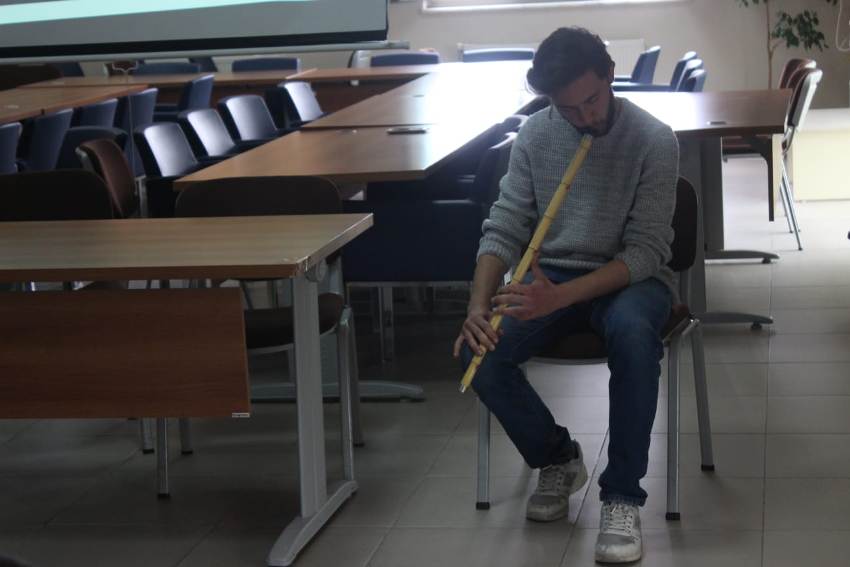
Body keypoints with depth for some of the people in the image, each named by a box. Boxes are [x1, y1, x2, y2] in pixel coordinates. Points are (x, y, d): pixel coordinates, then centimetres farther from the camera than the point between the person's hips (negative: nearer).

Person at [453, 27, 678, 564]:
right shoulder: (535, 134, -3)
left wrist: (560, 298, -32)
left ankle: (622, 495, -24)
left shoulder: (654, 140, -15)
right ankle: (557, 457, 4)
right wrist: (479, 306, -21)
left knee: (632, 333, -40)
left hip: (628, 277, -3)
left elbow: (646, 252, -18)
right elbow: (505, 227, -2)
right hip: (549, 274, 4)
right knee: (479, 350, -24)